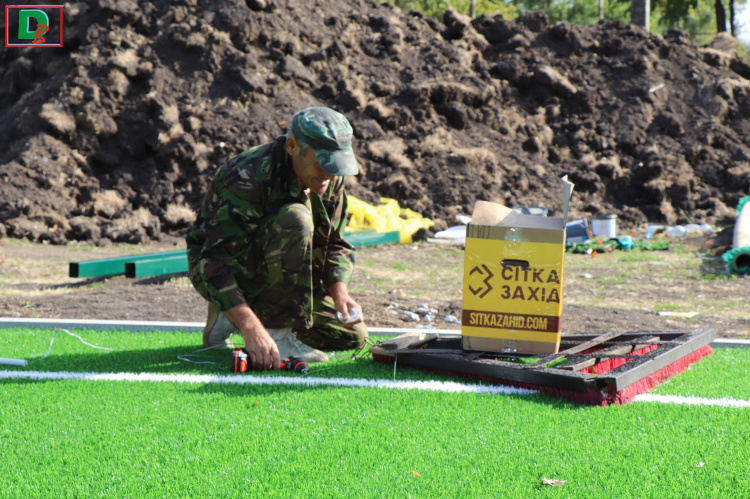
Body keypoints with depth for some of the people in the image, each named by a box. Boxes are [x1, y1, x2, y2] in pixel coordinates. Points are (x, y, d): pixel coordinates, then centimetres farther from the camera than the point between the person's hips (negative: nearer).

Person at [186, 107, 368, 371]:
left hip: (270, 274, 8)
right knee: (294, 219, -33)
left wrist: (340, 293, -18)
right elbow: (216, 263, -35)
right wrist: (252, 329, -45)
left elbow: (335, 245, 3)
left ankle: (232, 318, 10)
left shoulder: (330, 180, -7)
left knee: (352, 337, -1)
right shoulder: (248, 178, -30)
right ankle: (277, 332, -26)